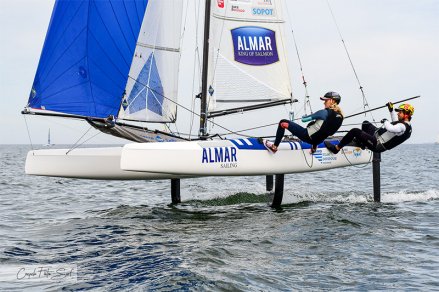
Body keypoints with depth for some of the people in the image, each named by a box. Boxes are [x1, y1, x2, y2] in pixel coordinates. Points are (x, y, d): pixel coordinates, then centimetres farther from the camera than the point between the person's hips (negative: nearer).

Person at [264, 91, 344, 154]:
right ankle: (314, 147, 36)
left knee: (283, 123, 2)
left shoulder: (324, 112, -20)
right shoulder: (340, 115, -1)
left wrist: (304, 116, 12)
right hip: (318, 140, 8)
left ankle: (274, 147, 8)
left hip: (308, 137, -8)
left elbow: (304, 119, -12)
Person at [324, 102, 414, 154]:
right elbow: (396, 122, 32)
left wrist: (385, 122, -21)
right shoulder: (405, 125, 9)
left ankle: (336, 148, -10)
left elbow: (390, 128, -42)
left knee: (355, 131, -18)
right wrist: (391, 110, 23)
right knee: (366, 124, 28)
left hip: (377, 145, -11)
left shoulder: (403, 127, -23)